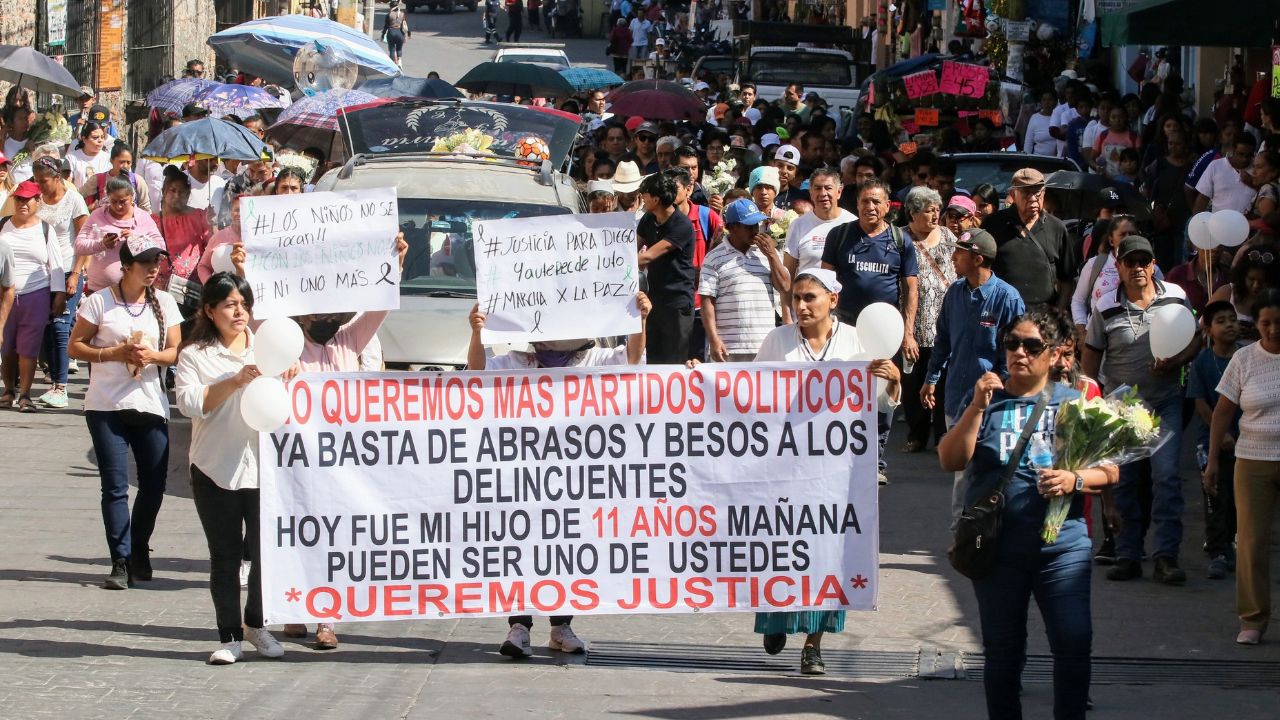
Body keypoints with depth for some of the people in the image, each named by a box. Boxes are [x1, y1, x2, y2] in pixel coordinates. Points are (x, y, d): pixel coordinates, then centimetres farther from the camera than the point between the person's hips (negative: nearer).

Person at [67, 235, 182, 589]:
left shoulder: (164, 303, 6)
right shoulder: (100, 302, -3)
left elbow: (176, 351, 7)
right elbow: (75, 346, -1)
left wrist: (153, 356, -14)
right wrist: (114, 354, -15)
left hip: (151, 404, 3)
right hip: (107, 407, -3)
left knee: (154, 484, 4)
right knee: (115, 486, -5)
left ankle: (139, 551, 26)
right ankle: (121, 562, -1)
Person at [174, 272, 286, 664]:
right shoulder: (195, 355, 2)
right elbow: (189, 401, -13)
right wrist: (235, 382, -21)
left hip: (263, 466, 2)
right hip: (216, 469, -2)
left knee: (267, 550, 0)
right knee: (224, 555, 3)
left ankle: (256, 623, 21)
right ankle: (229, 635, 12)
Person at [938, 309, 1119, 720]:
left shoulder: (1073, 404, 6)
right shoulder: (985, 400, 7)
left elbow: (1109, 471, 5)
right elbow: (950, 461, -3)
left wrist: (1076, 481, -15)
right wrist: (977, 407, -13)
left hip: (1061, 547, -1)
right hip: (997, 548, 1)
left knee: (1073, 644, -10)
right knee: (1002, 651, 8)